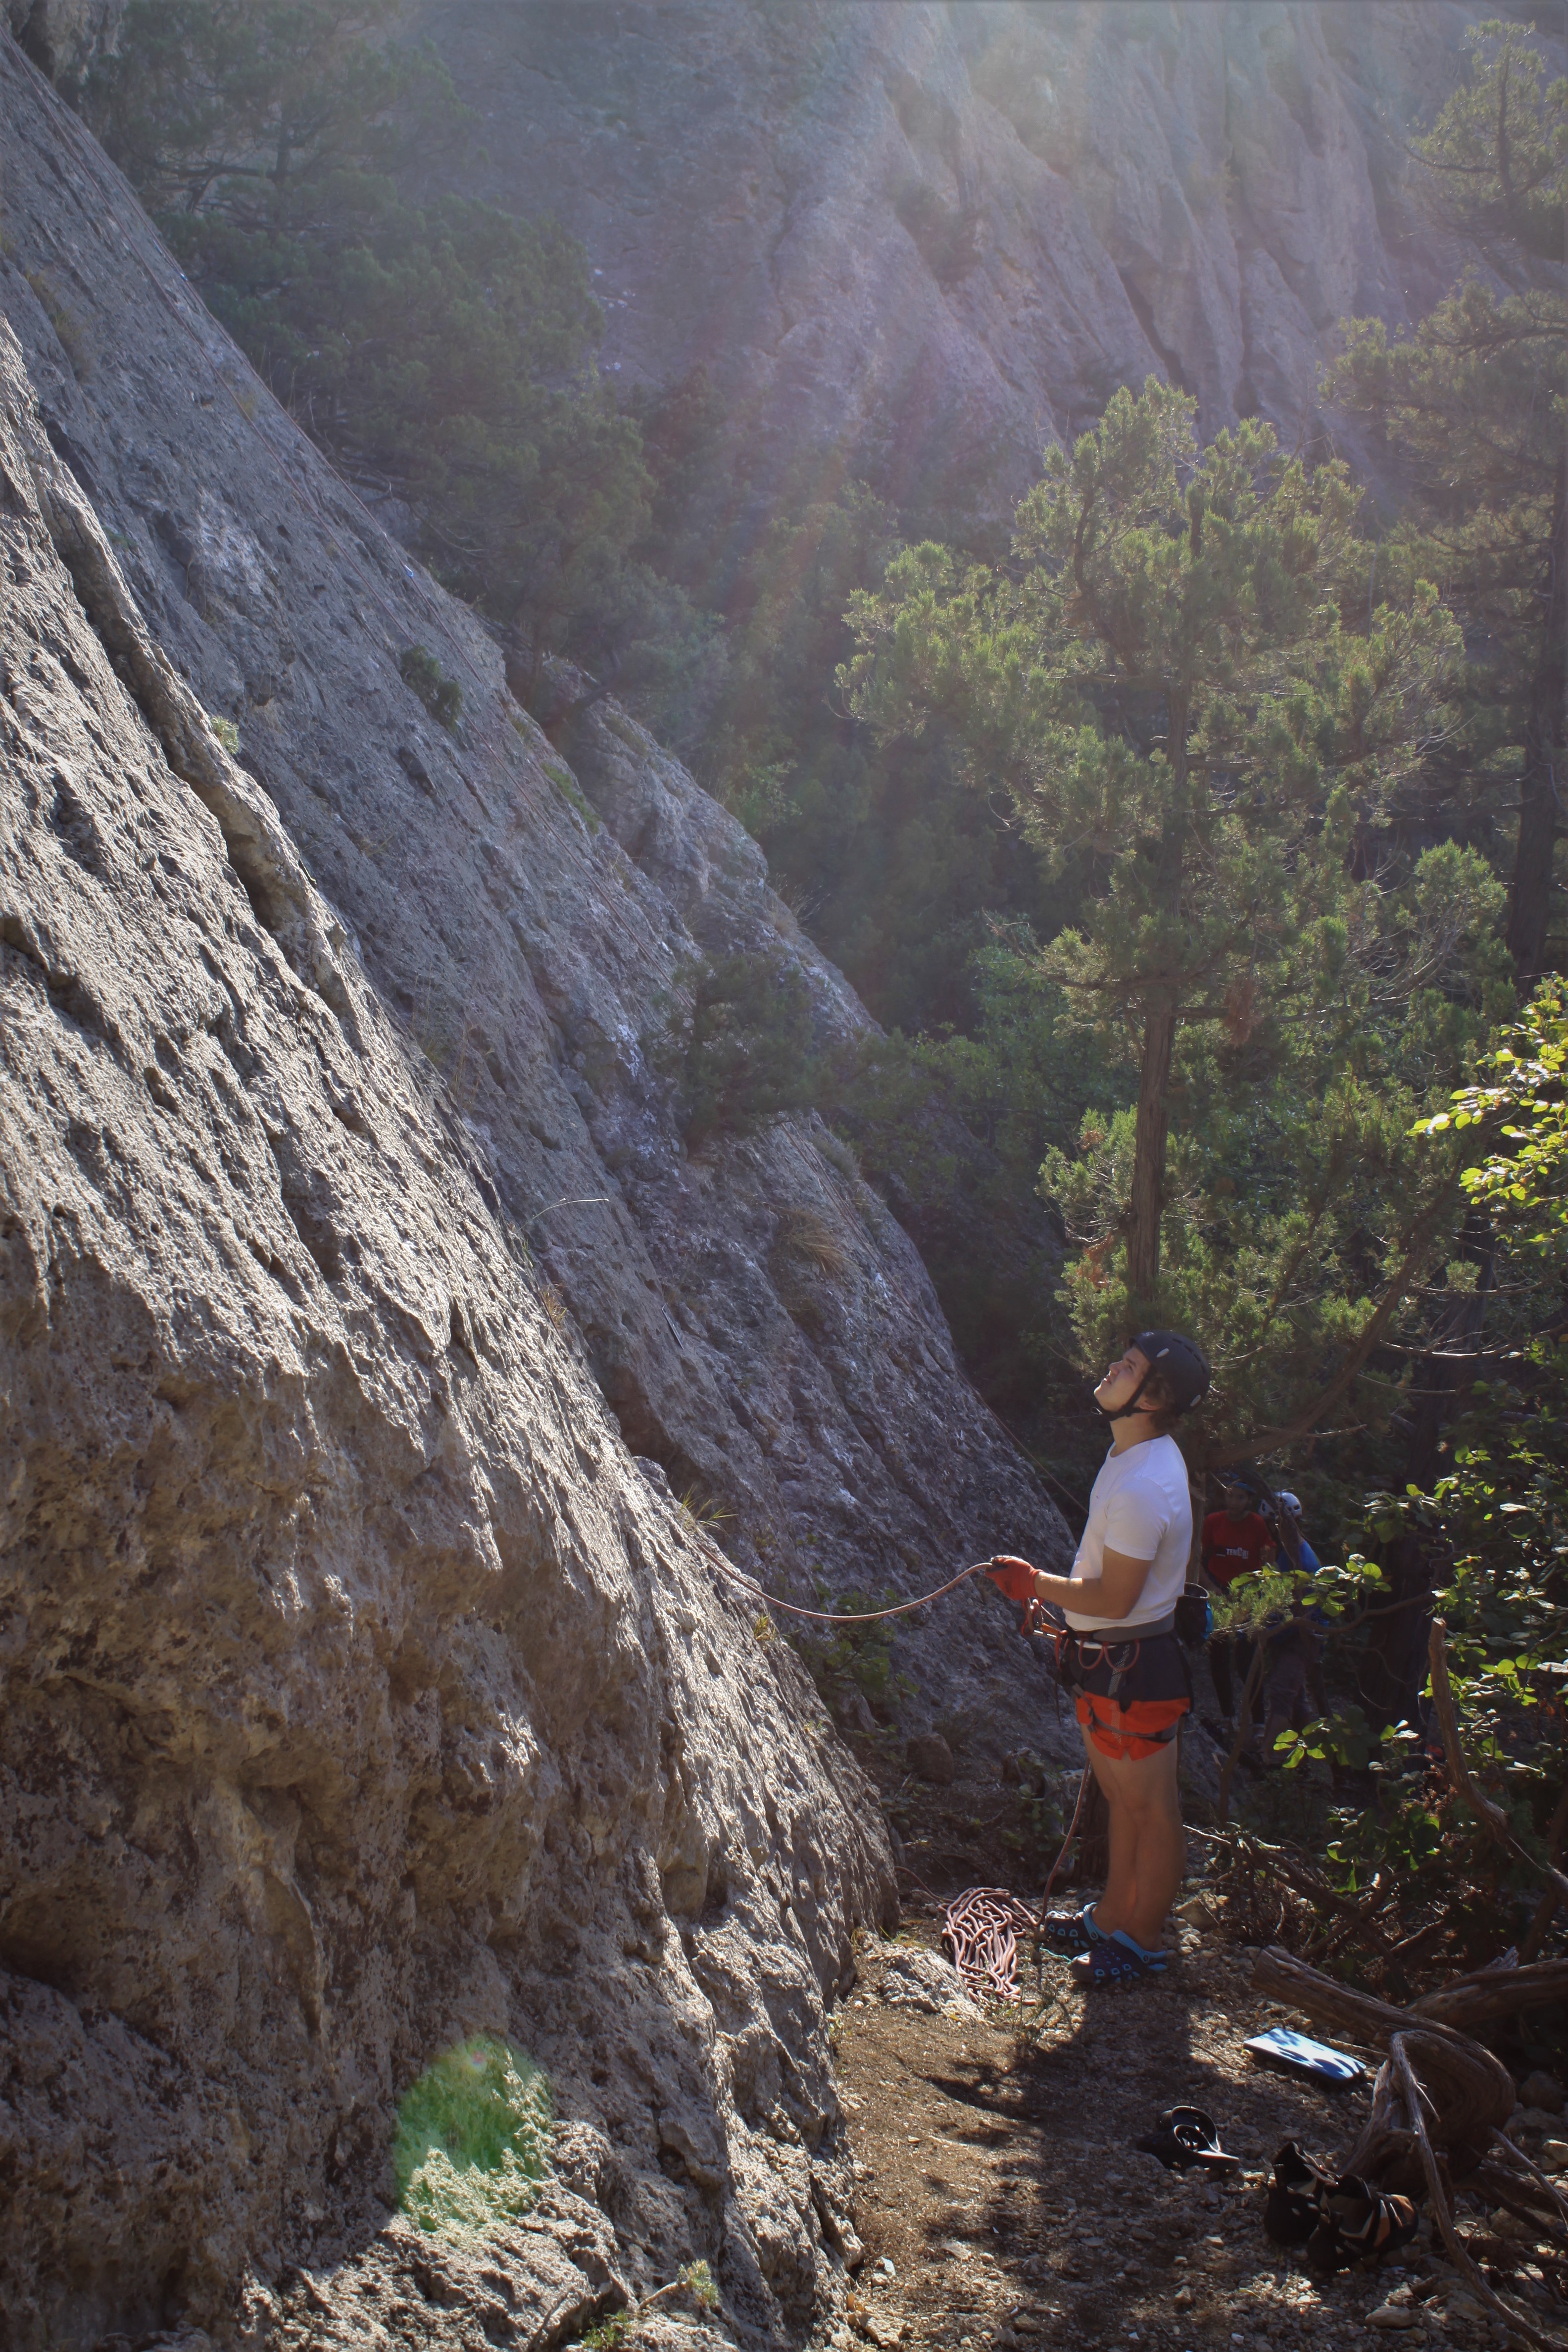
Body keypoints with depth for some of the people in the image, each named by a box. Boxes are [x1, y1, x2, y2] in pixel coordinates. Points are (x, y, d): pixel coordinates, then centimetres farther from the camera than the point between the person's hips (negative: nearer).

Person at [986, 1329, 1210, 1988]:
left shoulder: (1143, 1490, -29)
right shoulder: (1133, 1455, 4)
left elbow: (1114, 1598, -26)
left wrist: (1034, 1584, -15)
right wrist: (1071, 1623, 21)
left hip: (1133, 1668, -10)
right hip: (1106, 1660, 10)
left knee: (1150, 1810, 7)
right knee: (1121, 1797, 23)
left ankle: (1143, 1942, 21)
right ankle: (1112, 1916, 39)